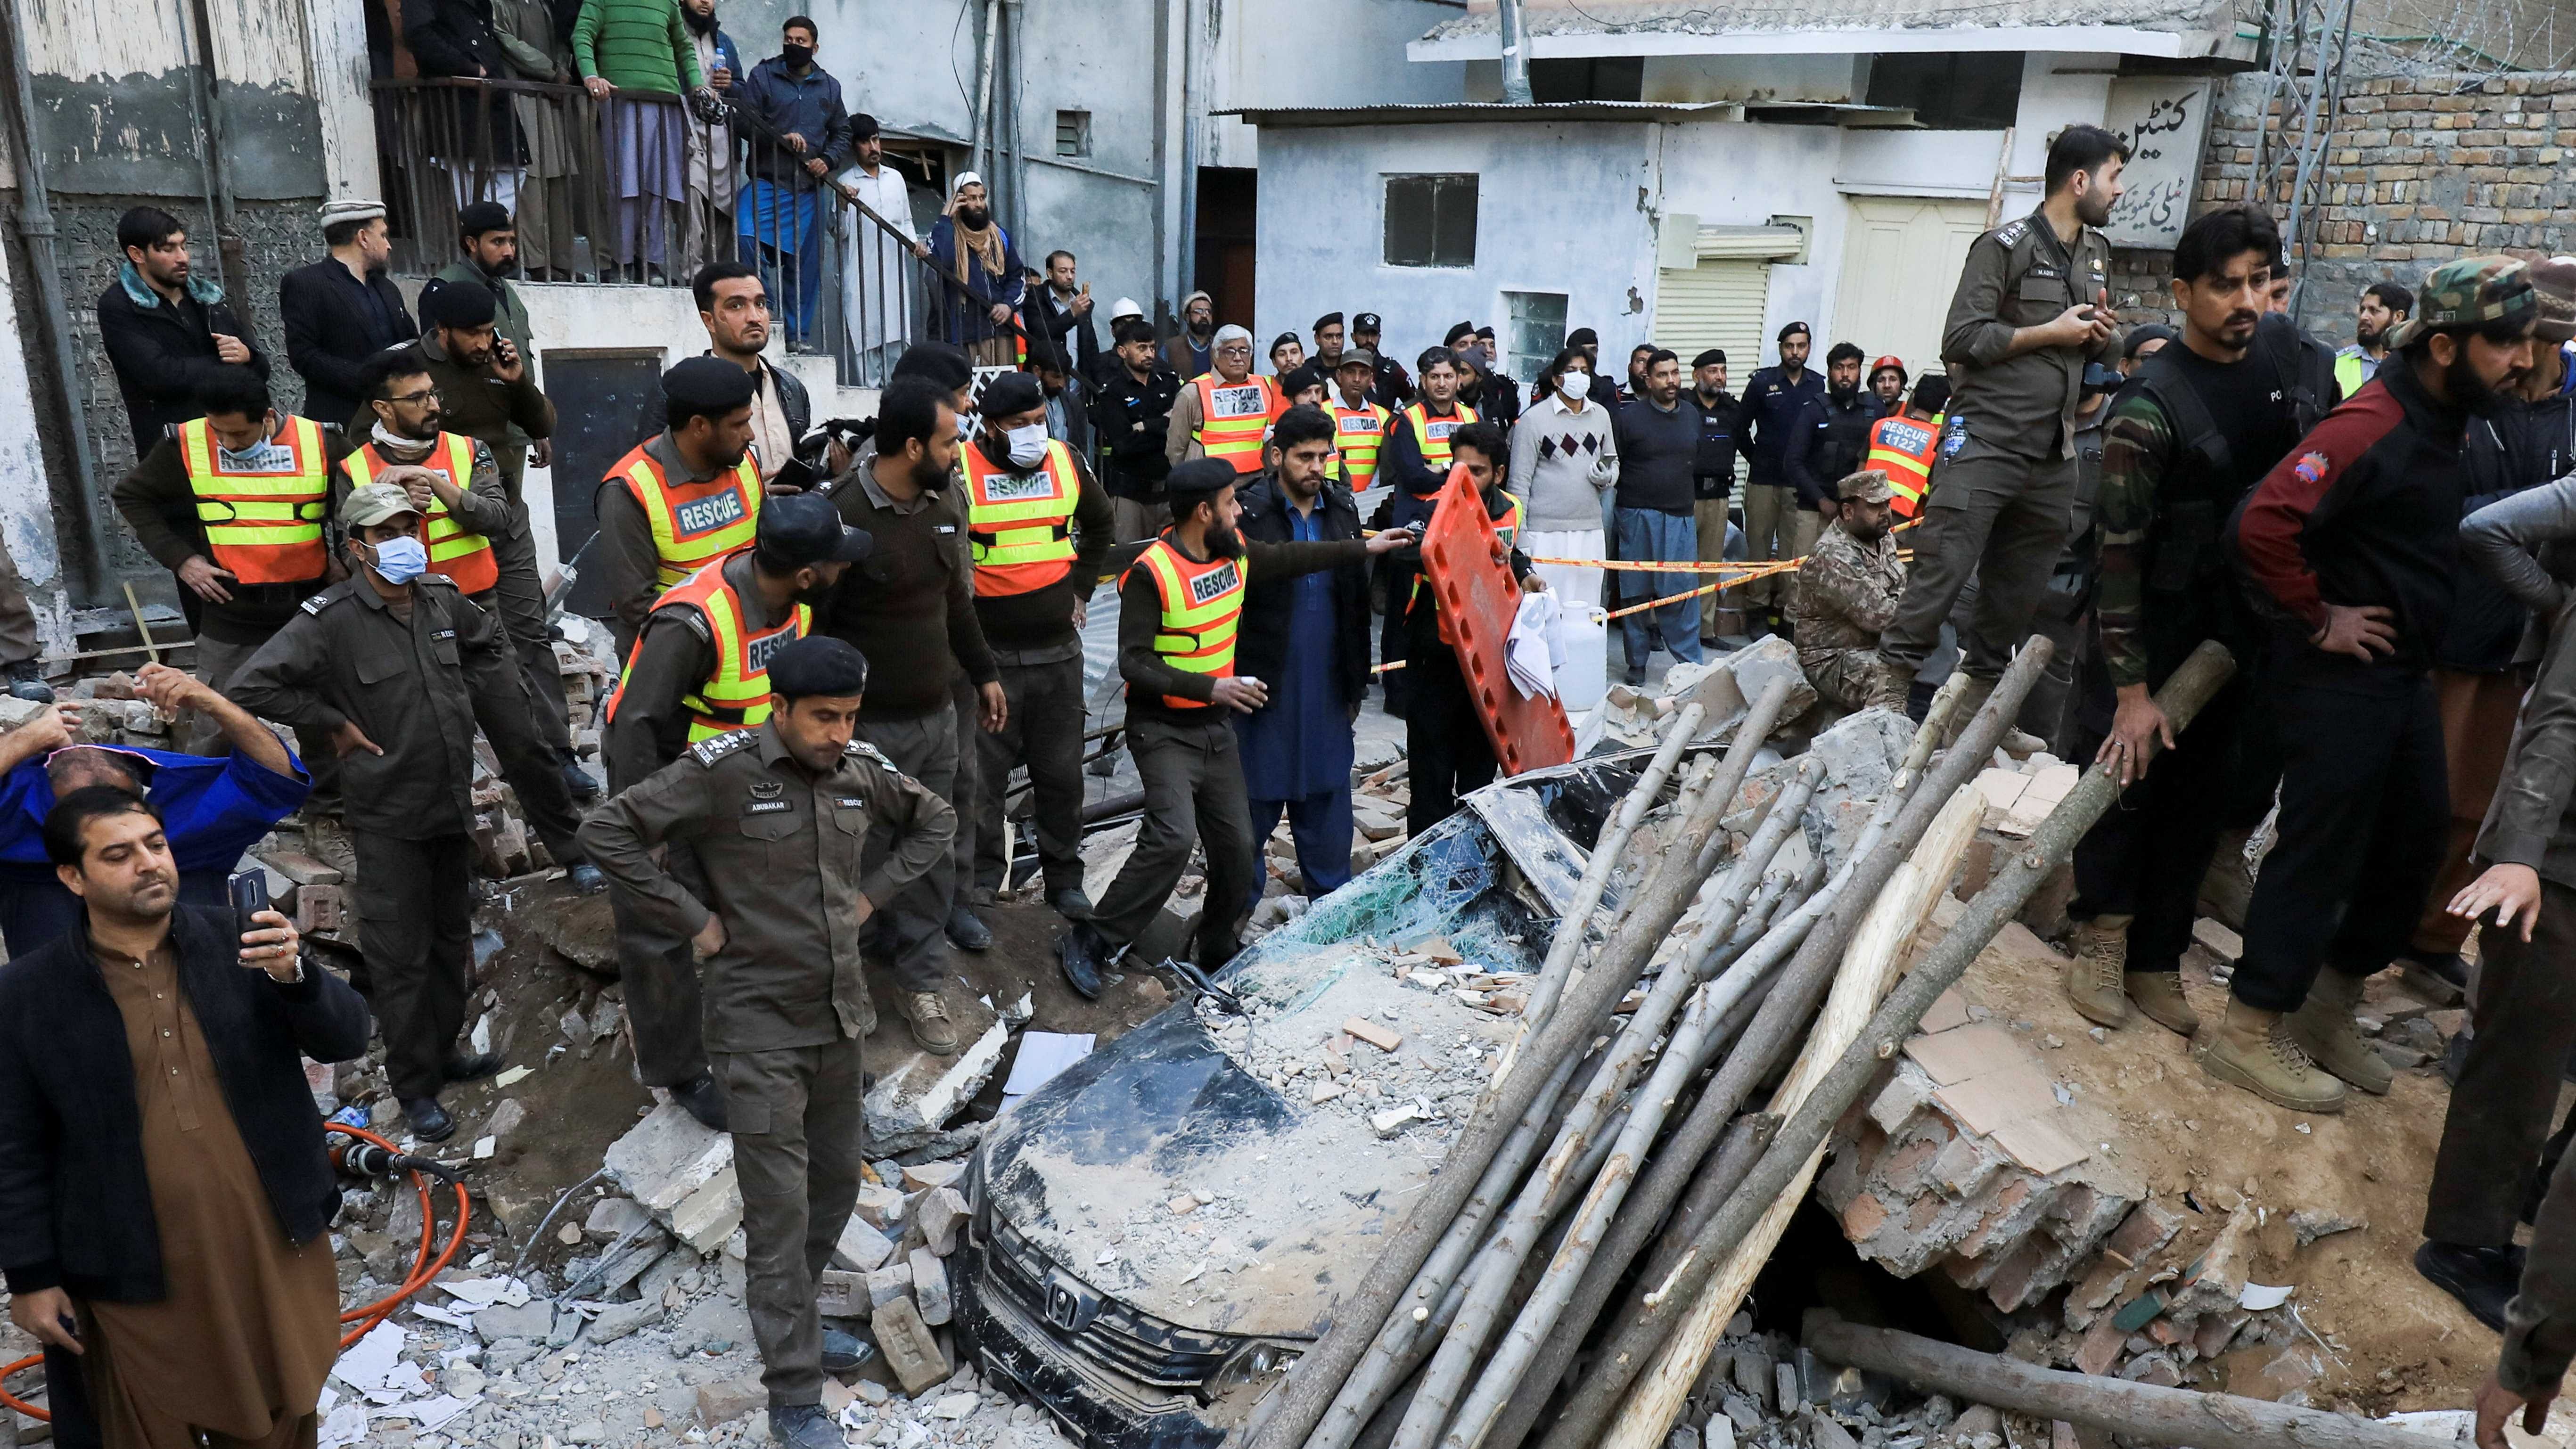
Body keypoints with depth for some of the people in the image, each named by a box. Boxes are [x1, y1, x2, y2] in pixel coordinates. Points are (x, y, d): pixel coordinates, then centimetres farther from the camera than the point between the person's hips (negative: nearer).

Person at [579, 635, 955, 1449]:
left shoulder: (863, 772, 0)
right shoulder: (722, 772, -16)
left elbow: (935, 823, 17)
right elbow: (609, 833, -14)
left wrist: (874, 893, 5)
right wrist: (692, 919, -15)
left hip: (840, 1017, 6)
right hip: (759, 1027, -6)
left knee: (837, 1182, 18)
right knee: (780, 1212, -2)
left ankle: (792, 1320, 41)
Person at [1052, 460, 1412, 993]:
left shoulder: (1234, 553, 3)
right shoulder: (1152, 573, -19)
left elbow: (1290, 558, 20)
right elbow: (1134, 663, -21)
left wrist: (1365, 546, 21)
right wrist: (1210, 688, -28)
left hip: (1215, 727, 7)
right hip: (1163, 728, -7)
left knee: (1238, 846, 7)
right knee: (1174, 837, -23)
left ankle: (1218, 950, 29)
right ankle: (1090, 942, -9)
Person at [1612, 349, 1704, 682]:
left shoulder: (1692, 416, 12)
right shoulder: (1630, 416, -3)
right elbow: (1611, 466, 2)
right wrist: (1629, 493, 2)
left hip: (1681, 517, 3)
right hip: (1638, 516, -3)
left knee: (1684, 592, -2)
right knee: (1637, 592, 3)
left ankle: (1690, 664, 4)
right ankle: (1637, 664, 12)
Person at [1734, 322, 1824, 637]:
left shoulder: (1818, 386, 8)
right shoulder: (1762, 382, 2)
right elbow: (1741, 428, 8)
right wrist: (1757, 459, 10)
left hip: (1801, 482, 2)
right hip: (1763, 480, -1)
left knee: (1794, 550, 1)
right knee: (1759, 546, 1)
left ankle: (1786, 608, 9)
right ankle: (1757, 608, 9)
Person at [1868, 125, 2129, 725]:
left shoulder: (2098, 253, 20)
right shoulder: (2006, 246, -4)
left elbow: (2107, 345, 29)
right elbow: (1962, 339, -12)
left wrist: (2104, 336, 5)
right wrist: (2050, 333, -10)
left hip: (2052, 453, 7)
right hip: (1984, 444, -7)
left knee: (2017, 592, 8)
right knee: (1941, 574, -12)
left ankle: (1975, 709, 17)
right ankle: (1889, 693, -5)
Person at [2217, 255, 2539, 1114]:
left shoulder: (2445, 419, 9)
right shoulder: (2372, 428, -22)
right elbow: (2264, 526, -33)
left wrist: (2417, 638, 14)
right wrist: (2318, 618, -21)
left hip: (2404, 672, 10)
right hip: (2340, 679, -10)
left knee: (2416, 836, 17)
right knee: (2319, 852, -4)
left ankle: (2332, 1003, 32)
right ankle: (2251, 1036, 8)